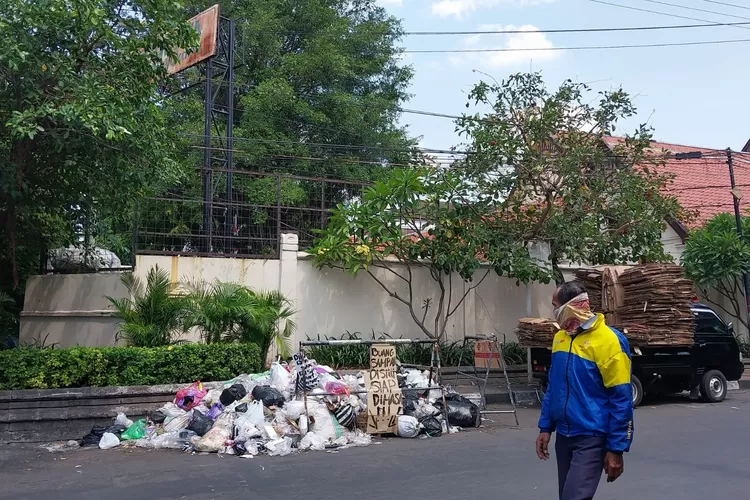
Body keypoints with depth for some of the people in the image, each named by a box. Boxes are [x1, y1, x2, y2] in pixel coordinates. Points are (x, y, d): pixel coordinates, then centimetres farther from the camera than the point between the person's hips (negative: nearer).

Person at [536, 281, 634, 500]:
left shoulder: (608, 340, -14)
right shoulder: (560, 337, 8)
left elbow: (621, 399, -14)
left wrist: (616, 449, -14)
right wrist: (545, 427, 11)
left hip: (592, 439, -7)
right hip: (563, 436, 7)